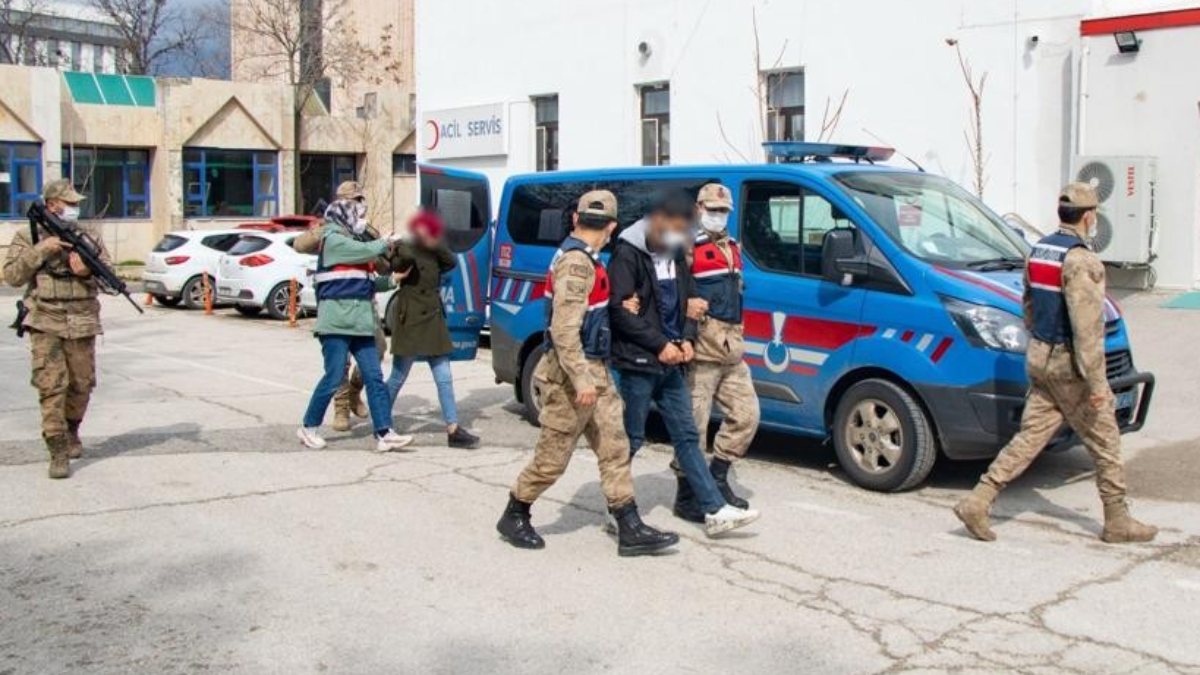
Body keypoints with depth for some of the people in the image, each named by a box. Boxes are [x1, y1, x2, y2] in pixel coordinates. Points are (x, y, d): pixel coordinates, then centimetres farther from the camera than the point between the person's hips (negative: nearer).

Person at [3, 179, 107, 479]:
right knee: (51, 386, -9)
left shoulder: (90, 234, 11)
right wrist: (42, 250, -14)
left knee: (82, 384, 9)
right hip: (46, 323, -3)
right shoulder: (28, 237, 4)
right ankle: (58, 451, -7)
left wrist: (88, 270, -10)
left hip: (82, 322, 3)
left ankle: (72, 430, 35)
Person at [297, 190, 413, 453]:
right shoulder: (333, 240, -7)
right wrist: (385, 243, 3)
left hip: (359, 323, 8)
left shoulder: (353, 242, 20)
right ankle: (309, 428, 13)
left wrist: (392, 280, 9)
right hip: (336, 322, -8)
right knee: (334, 377, -4)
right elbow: (367, 251, -16)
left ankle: (384, 434, -2)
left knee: (374, 377, 1)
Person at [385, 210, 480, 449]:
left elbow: (451, 262, -2)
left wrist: (436, 246, -11)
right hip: (409, 321, -6)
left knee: (444, 378, 4)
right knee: (398, 377, 2)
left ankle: (453, 430, 5)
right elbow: (398, 263, -22)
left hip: (433, 322, 6)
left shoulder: (434, 255, 14)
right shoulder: (406, 250, -3)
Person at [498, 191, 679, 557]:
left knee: (614, 449, 7)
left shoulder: (583, 258, 11)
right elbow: (564, 328, -25)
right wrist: (581, 380, -27)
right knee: (553, 456, 3)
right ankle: (514, 517, 21)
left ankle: (630, 530, 9)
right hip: (572, 376, -10)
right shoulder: (576, 262, -19)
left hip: (594, 372, 10)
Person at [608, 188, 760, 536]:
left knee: (686, 436, 9)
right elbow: (619, 310, -17)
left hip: (671, 363, 7)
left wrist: (687, 339, 1)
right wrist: (660, 344, -18)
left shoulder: (676, 255, 12)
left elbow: (687, 301, 19)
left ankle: (714, 510, 11)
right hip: (637, 363, -7)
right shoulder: (628, 254, -12)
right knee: (630, 439, 2)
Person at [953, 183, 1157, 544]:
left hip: (1038, 359, 8)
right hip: (1068, 365, -8)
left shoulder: (1039, 251, 9)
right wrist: (1096, 382, -20)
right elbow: (1086, 327, -23)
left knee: (1030, 437, 9)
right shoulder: (1080, 260, -19)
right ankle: (1117, 521, 19)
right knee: (1104, 441, 7)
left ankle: (977, 503, 1)